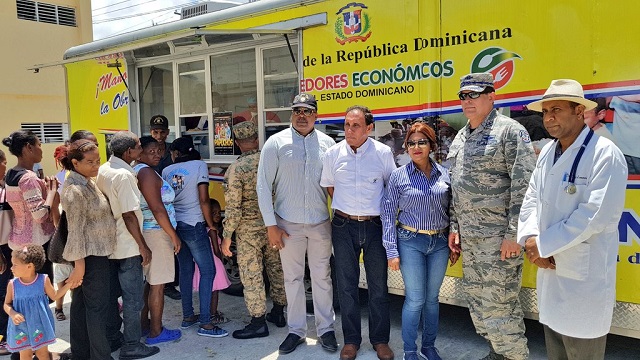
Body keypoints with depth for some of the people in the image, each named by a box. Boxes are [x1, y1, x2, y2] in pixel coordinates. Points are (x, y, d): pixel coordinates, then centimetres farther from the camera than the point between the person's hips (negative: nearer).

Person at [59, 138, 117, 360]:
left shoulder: (88, 182, 9)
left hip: (95, 253, 9)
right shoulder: (75, 191, -20)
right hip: (90, 256, -9)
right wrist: (79, 265, -20)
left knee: (81, 305, 17)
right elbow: (76, 230, -21)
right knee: (97, 307, 0)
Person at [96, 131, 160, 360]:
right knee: (133, 298, 3)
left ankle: (112, 337, 32)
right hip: (127, 247, -9)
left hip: (108, 244, 9)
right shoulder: (124, 175, -21)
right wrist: (143, 246, -15)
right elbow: (129, 215, -22)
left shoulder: (102, 170, 5)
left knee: (111, 293, 19)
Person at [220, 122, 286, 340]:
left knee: (252, 275, 6)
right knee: (277, 268, 17)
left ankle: (258, 323, 14)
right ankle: (278, 312, 31)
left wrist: (226, 237, -6)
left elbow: (233, 209, -16)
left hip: (249, 229, -5)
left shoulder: (235, 169, -15)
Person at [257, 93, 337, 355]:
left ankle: (326, 329, 26)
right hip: (288, 224, -1)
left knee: (322, 277, 10)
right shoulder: (276, 142, -3)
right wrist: (271, 225, -5)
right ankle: (296, 330, 26)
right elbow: (264, 186, -3)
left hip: (321, 222, 1)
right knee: (292, 278, 11)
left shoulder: (327, 143, 1)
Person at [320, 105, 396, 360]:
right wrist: (345, 211, 8)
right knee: (346, 285, 9)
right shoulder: (333, 153, -1)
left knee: (378, 286, 8)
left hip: (375, 225, -1)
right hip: (344, 226, 1)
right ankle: (351, 339, 25)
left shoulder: (383, 153, -5)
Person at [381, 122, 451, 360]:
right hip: (411, 242, -3)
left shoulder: (444, 173, 2)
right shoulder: (399, 176, -5)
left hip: (440, 243, 3)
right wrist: (391, 251, -8)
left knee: (432, 297, 14)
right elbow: (388, 214, -5)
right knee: (415, 299, 2)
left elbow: (452, 208, 10)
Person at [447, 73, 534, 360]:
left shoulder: (510, 131, -9)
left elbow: (524, 185, -15)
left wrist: (513, 234, -18)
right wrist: (454, 226, 15)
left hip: (499, 236, -8)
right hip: (468, 236, 8)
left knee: (498, 303, -4)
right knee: (477, 300, 16)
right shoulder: (460, 138, 15)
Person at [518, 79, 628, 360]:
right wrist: (530, 239, -10)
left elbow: (596, 216, -23)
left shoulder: (605, 155, -16)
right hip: (549, 270, 7)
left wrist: (542, 245, -18)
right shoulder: (547, 152, 8)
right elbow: (532, 199, 8)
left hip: (584, 278, -7)